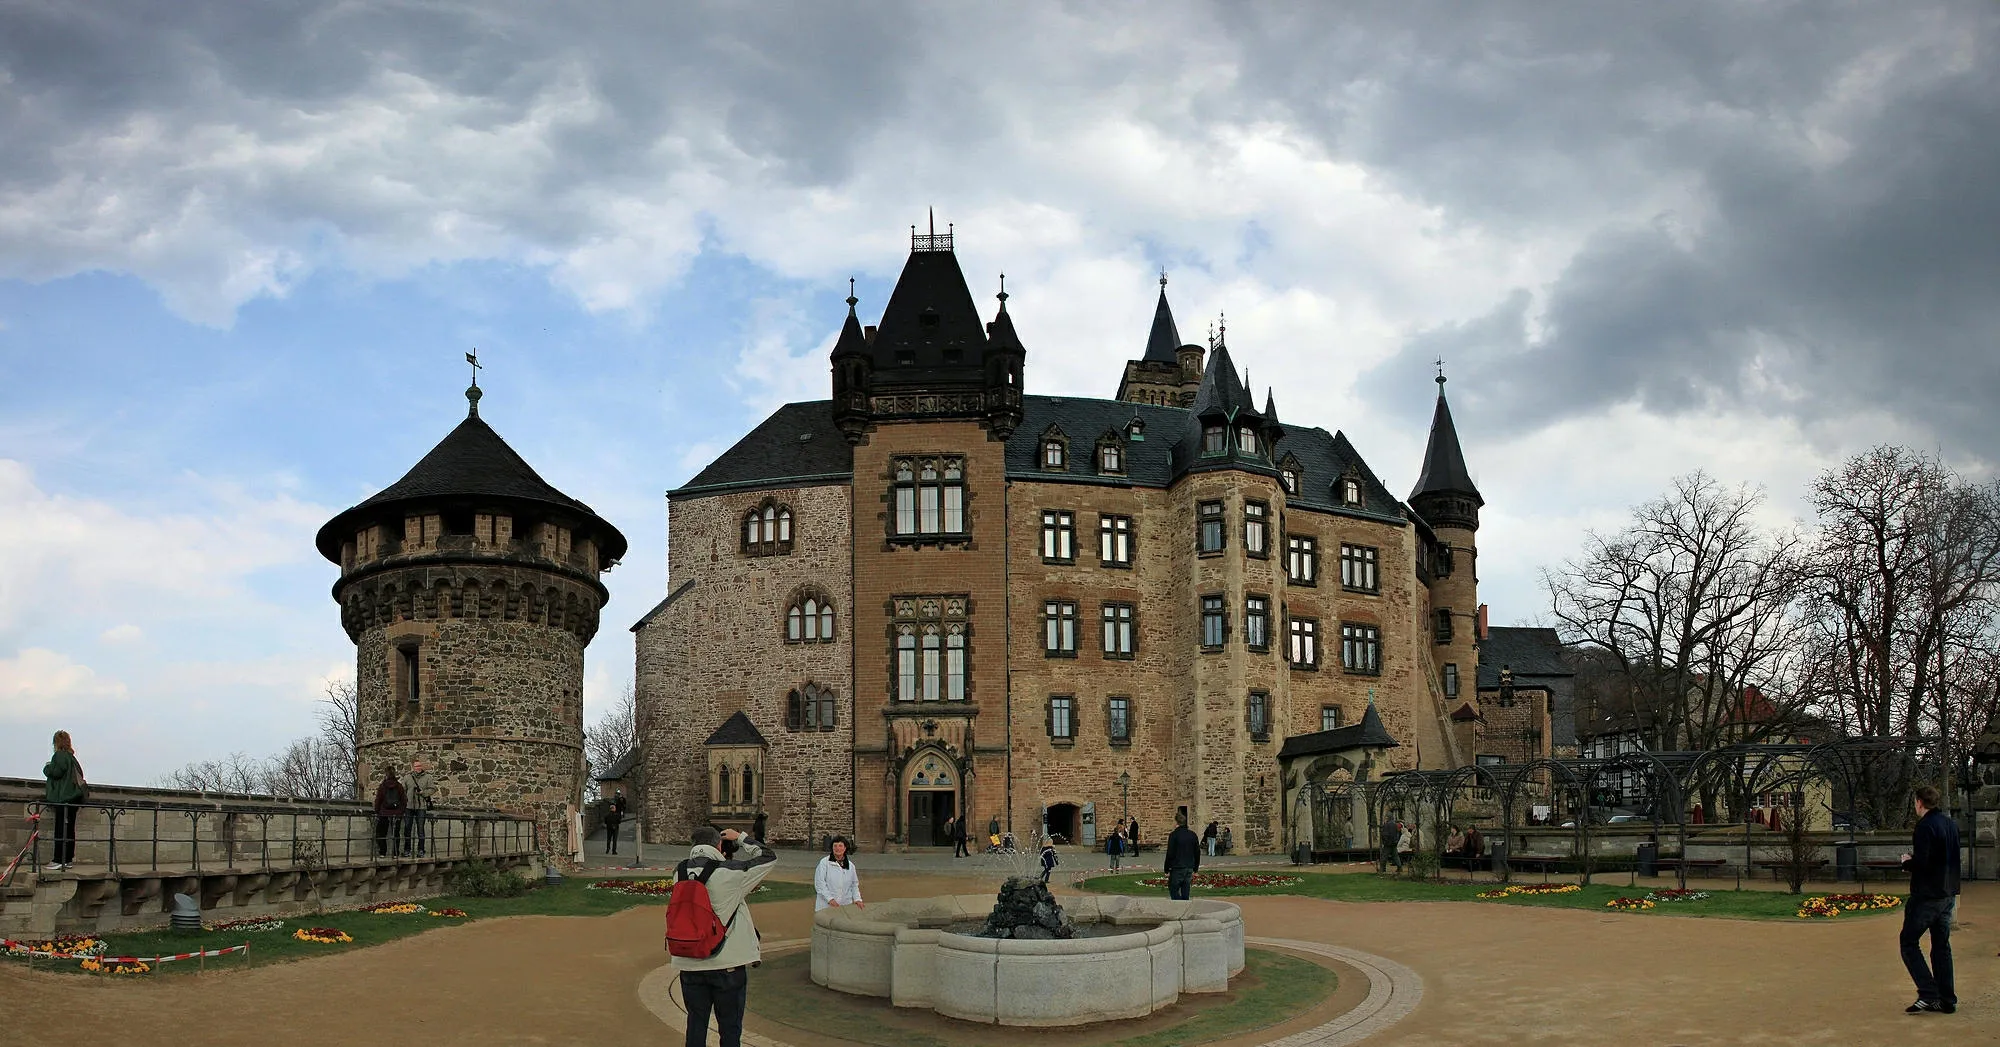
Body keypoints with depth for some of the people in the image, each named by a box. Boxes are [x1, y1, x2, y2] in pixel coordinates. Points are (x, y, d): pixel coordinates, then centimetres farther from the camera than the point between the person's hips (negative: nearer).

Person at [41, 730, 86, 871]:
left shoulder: (59, 755, -7)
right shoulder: (71, 757, 17)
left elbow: (57, 772, -17)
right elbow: (80, 774, 19)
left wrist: (47, 767, 1)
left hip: (63, 797, -8)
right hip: (74, 796, 8)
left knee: (61, 830, -9)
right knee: (70, 829, 9)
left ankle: (59, 861, -11)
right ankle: (68, 859, 10)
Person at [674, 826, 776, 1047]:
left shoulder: (680, 873, -4)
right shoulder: (729, 873, -16)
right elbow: (769, 857, -4)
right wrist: (740, 838, 5)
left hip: (690, 964, 4)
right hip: (728, 963, -4)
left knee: (696, 1023, 16)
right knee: (730, 1028, 9)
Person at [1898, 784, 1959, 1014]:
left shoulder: (1926, 826, -17)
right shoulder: (1951, 824, 9)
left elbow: (1921, 863, -23)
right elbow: (1952, 858, 17)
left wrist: (1907, 862, -2)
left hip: (1926, 895, -8)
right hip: (1947, 894, 8)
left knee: (1909, 943, 1)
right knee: (1941, 946, 13)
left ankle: (1928, 994, -9)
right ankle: (1947, 999, 13)